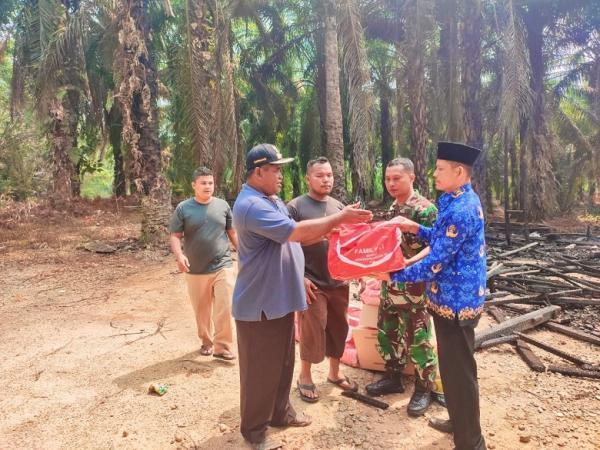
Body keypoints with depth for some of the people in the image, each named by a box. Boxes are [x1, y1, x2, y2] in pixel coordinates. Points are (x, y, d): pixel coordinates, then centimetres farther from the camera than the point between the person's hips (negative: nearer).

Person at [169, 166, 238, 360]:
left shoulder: (223, 205, 4)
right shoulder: (183, 208, -1)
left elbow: (232, 233, 11)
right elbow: (175, 236, -3)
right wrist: (179, 255, -21)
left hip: (223, 267, 0)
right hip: (195, 270, 0)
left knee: (225, 309, -5)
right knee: (202, 311, 13)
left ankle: (222, 346, 9)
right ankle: (206, 342, 33)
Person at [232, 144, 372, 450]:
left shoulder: (272, 200, 13)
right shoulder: (251, 205, -23)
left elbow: (296, 237, 17)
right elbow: (298, 232, -28)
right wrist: (341, 217, -20)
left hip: (280, 299, 10)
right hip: (260, 303, -10)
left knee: (283, 362, 22)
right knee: (260, 368, 6)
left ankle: (280, 412, 41)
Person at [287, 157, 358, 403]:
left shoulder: (338, 206, 9)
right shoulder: (295, 207, -7)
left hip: (339, 282, 5)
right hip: (312, 283, -5)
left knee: (338, 329, 14)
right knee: (312, 331, 3)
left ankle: (335, 372, 34)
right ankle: (305, 377, 23)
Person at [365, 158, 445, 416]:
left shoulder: (425, 209, -15)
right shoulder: (393, 207, 10)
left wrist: (408, 264, -31)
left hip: (414, 286, -8)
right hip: (390, 283, 8)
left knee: (418, 339, 4)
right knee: (387, 331, 16)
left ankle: (424, 389, 22)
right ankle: (393, 378, 34)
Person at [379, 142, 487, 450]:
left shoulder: (459, 211, -25)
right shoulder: (465, 201, 8)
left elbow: (434, 265, -24)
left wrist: (393, 275, -15)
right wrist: (416, 229, 9)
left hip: (455, 301, -10)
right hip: (460, 296, 10)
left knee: (458, 370, 5)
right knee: (456, 366, 24)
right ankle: (461, 422, 42)